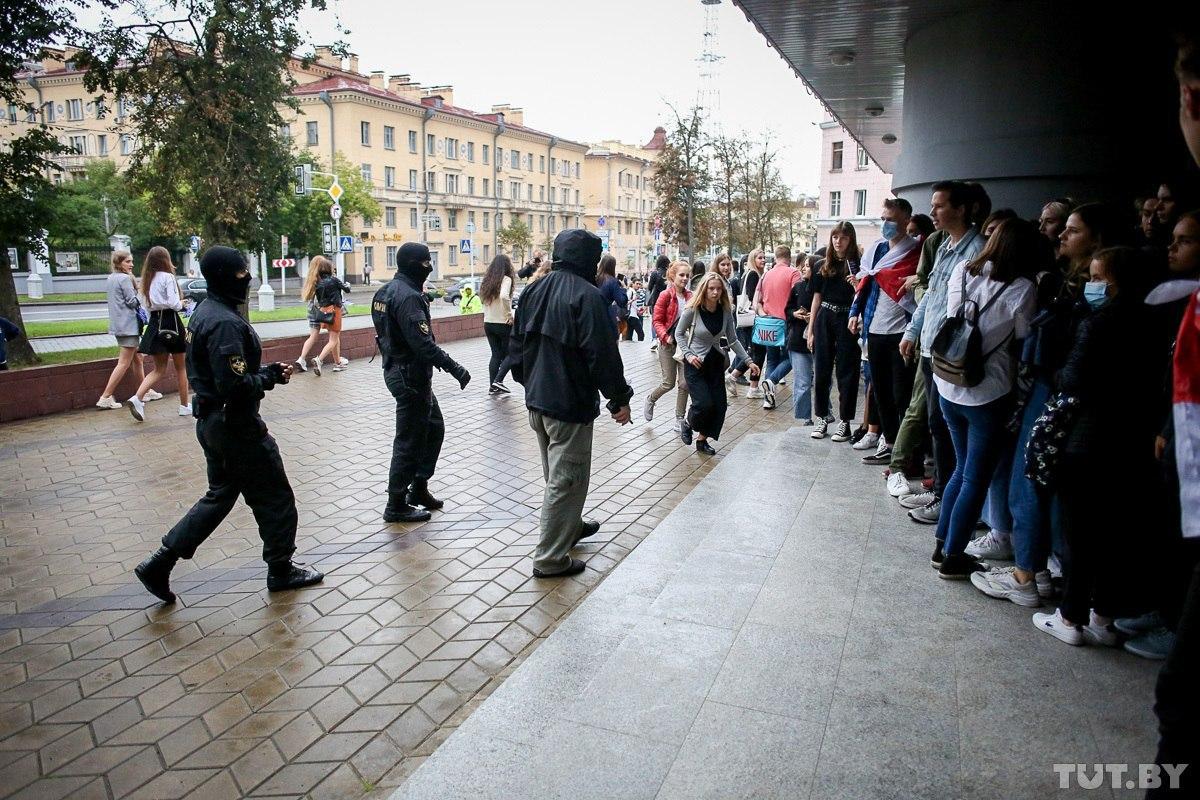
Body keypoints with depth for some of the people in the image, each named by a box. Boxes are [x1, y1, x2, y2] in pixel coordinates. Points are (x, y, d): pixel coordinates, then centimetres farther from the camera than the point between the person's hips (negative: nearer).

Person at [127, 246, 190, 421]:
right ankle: (184, 406, 16)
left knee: (159, 368, 13)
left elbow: (145, 303, 12)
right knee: (181, 367, 8)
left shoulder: (147, 280, 10)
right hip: (170, 322, -6)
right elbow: (174, 303, -17)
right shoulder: (168, 277, -11)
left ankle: (138, 398, -8)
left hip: (154, 322, 6)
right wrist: (182, 303, 2)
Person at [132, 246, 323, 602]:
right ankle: (281, 569, 20)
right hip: (236, 425, -10)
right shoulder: (226, 322, -22)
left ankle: (160, 563, 22)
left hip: (211, 421, 10)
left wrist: (269, 371, 6)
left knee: (220, 495, 21)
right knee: (275, 498, 5)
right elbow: (235, 385, -28)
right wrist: (270, 378, -11)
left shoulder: (204, 313, 10)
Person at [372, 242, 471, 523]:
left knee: (434, 428, 19)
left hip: (397, 370, 10)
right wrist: (454, 368, -25)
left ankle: (418, 489, 28)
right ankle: (397, 505, 12)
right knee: (410, 440, 0)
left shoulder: (386, 291, 11)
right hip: (411, 376, -10)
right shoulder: (408, 296, -21)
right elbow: (422, 343, -28)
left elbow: (387, 331, 17)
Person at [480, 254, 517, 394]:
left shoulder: (487, 280, 9)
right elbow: (504, 296, -28)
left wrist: (489, 313, 10)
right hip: (503, 323, -6)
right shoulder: (506, 279, -13)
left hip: (488, 323, 6)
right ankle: (498, 381, -4)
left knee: (496, 355, 13)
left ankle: (493, 386, 12)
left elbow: (482, 298, 12)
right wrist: (509, 315, -20)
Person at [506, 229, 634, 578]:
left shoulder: (533, 291, 7)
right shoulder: (586, 296, -18)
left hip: (536, 399, 9)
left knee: (556, 473, 24)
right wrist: (620, 398, -11)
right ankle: (551, 559, 9)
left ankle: (570, 526, 43)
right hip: (570, 404, -9)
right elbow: (603, 354, -20)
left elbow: (517, 345, 14)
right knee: (566, 479, 1)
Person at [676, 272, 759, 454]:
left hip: (716, 362, 5)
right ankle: (687, 424, 19)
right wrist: (688, 354, -14)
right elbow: (680, 333, -2)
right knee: (704, 404, -15)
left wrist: (749, 360, -2)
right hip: (696, 363, -5)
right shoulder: (692, 310, -17)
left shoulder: (726, 312, -5)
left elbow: (732, 340, 3)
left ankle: (702, 440, 21)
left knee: (719, 405, 2)